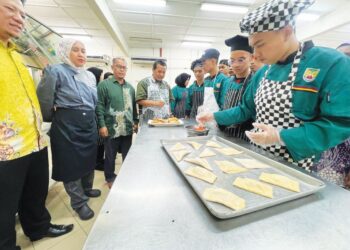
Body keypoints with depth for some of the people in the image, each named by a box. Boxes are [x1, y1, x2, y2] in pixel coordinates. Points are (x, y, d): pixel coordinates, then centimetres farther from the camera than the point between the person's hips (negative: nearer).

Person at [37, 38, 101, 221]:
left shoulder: (90, 75, 10)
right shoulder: (56, 72, -11)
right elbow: (44, 100, -9)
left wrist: (90, 116, 16)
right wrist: (52, 118, 3)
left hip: (89, 123, 7)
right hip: (67, 125, -6)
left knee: (89, 158, 18)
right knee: (71, 162, 7)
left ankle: (87, 189, 42)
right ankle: (79, 202, 24)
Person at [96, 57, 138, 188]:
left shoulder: (130, 87, 13)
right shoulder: (104, 84, -4)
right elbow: (99, 106, -8)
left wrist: (135, 121, 11)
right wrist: (102, 125, -14)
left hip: (128, 128, 5)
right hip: (111, 128, -4)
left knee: (128, 155, 15)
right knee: (110, 155, 11)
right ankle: (110, 178, 32)